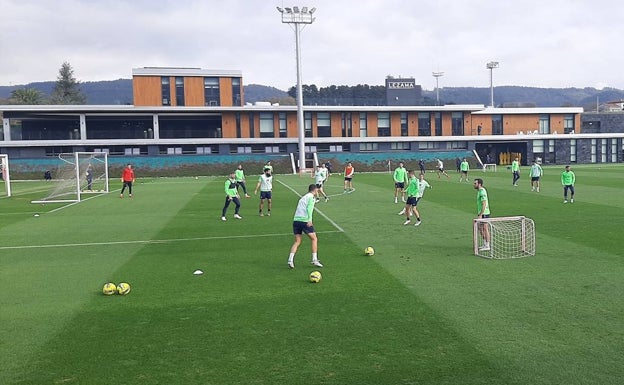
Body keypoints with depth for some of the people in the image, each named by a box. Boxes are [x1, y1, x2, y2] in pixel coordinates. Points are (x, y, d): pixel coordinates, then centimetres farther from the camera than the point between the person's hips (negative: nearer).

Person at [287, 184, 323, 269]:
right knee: (314, 239, 7)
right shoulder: (311, 197, 1)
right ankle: (314, 260, 4)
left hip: (296, 220, 7)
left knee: (297, 241, 9)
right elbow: (309, 208, -14)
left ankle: (290, 260, -5)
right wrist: (310, 220, -25)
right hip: (305, 221, -7)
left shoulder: (302, 198, 24)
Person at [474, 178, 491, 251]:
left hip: (484, 213, -10)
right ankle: (484, 244, 23)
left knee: (485, 229, -4)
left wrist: (480, 215, -24)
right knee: (480, 229, 14)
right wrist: (478, 214, 21)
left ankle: (487, 246, 3)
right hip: (481, 213, 10)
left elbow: (484, 204, -22)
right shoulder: (479, 191, 13)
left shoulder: (482, 192, -18)